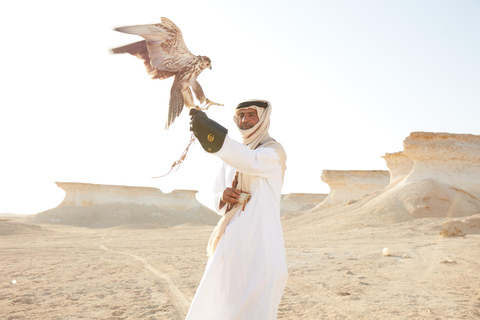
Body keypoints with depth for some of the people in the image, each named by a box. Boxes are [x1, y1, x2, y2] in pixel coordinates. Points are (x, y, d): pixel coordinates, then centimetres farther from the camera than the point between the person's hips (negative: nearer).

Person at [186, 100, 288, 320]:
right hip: (232, 241, 7)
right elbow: (217, 197, 20)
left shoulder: (275, 151, -4)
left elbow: (253, 162, -28)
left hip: (260, 242, -7)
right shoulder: (233, 155, 17)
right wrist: (223, 196, -6)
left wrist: (211, 132, -40)